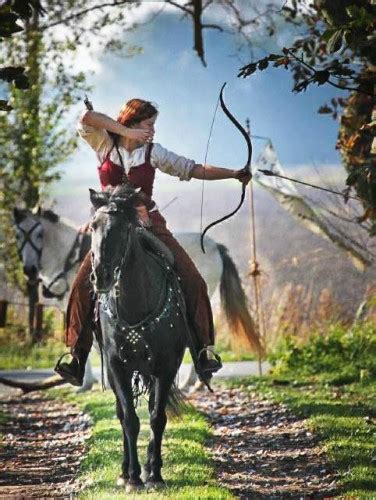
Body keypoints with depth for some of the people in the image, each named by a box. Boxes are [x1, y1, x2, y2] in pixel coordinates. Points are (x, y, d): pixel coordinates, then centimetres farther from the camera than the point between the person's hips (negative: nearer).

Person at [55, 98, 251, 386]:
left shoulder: (153, 153, 4)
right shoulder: (105, 144, 0)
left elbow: (194, 170, 3)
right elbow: (87, 119, -18)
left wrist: (234, 174, -5)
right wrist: (128, 132, -24)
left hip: (150, 225, 1)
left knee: (192, 282, -13)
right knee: (84, 285, -17)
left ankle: (205, 350, -7)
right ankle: (77, 356, -9)